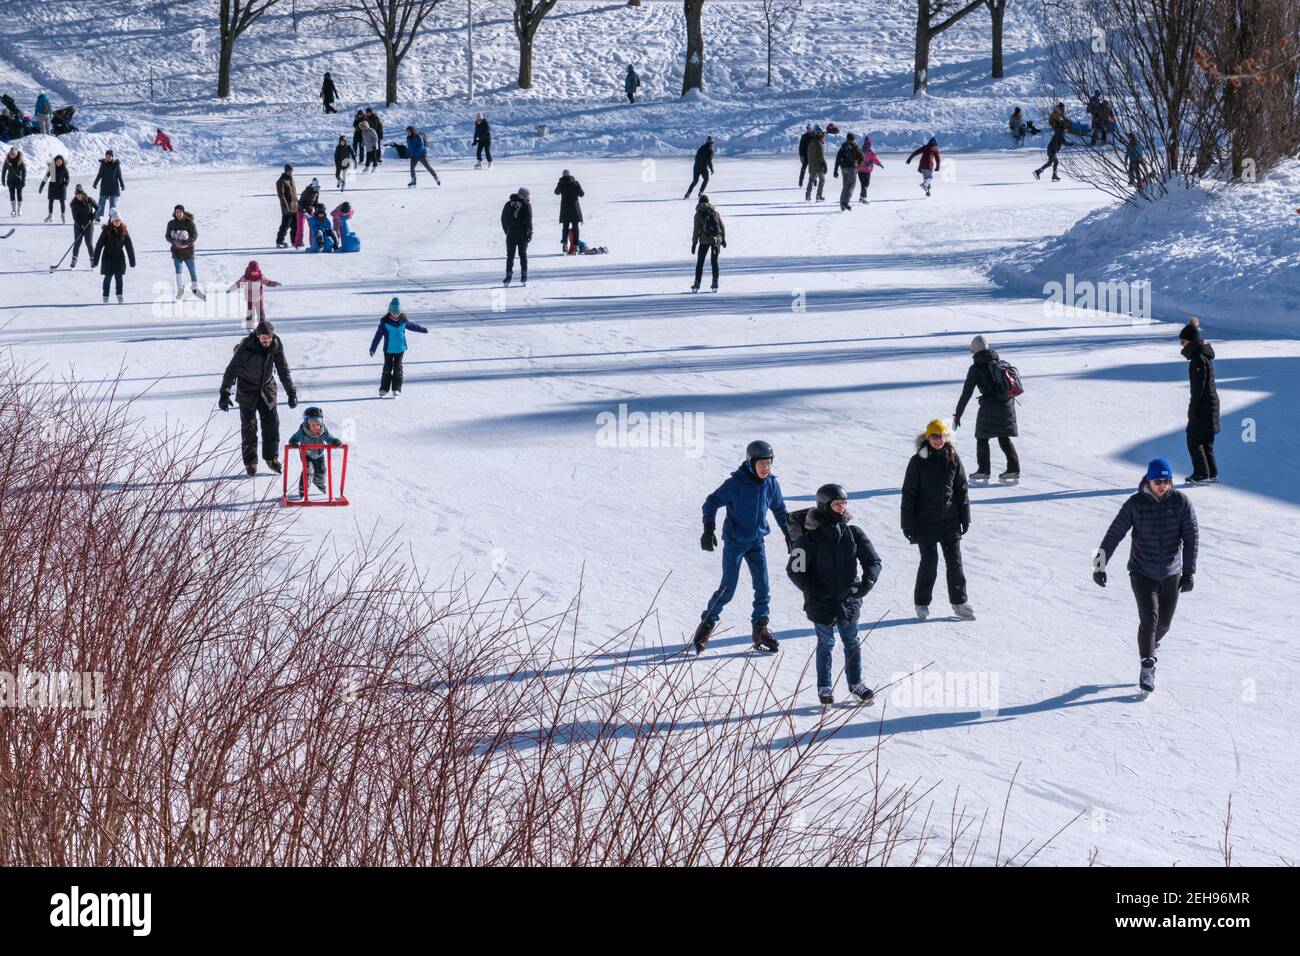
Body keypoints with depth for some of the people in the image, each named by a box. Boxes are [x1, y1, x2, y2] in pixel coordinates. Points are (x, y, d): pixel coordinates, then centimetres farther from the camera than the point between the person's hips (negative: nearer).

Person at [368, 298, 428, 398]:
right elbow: (378, 335, -9)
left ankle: (396, 389, 1)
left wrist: (423, 329, 31)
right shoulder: (385, 321, -10)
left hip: (400, 349, 2)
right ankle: (384, 389, 10)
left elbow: (412, 326, 19)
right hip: (388, 350, -2)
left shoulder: (403, 320, -1)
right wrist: (372, 349, -10)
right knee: (387, 369, 0)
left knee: (398, 368, -2)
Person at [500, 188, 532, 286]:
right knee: (523, 254, 8)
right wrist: (529, 233, -5)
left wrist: (506, 231, 14)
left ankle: (508, 276, -1)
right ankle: (524, 277, 6)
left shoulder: (508, 204, 6)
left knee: (510, 255, 6)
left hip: (511, 234, 2)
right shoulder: (526, 205, -6)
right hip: (522, 234, -2)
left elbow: (503, 219, 7)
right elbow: (529, 220, -10)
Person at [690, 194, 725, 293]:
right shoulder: (716, 213, 4)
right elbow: (722, 227, 7)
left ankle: (697, 284, 2)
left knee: (700, 263, 6)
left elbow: (696, 230, -8)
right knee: (714, 262, 14)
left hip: (704, 241, -3)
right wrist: (723, 239, 17)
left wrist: (694, 243, -4)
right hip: (716, 240, 3)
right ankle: (715, 282, 9)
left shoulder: (699, 215, -6)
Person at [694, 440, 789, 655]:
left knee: (763, 588, 1)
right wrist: (709, 529, -21)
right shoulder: (736, 483, -18)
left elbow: (780, 510, 13)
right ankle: (706, 626, 11)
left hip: (757, 542, 4)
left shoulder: (771, 484, -3)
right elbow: (711, 503, -12)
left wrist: (789, 534, 17)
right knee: (727, 589, -4)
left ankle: (761, 630, 13)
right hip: (734, 542, -4)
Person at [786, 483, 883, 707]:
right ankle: (824, 687, 22)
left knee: (852, 642, 13)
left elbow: (873, 560, 2)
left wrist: (868, 580, -18)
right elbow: (795, 570, -9)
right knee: (826, 643, 8)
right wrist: (812, 591, -21)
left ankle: (856, 684, 27)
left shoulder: (853, 534, -4)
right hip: (821, 603, -3)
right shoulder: (809, 538, -13)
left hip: (849, 599, 3)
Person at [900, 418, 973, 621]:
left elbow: (961, 489, 9)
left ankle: (959, 602, 15)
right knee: (929, 561, -2)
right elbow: (909, 494, -4)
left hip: (949, 521, 3)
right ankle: (922, 602, 12)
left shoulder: (953, 459, 2)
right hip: (925, 520, -3)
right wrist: (908, 524, -6)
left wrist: (965, 518, 7)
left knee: (954, 560, 5)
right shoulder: (918, 462, -6)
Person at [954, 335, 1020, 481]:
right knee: (1004, 437, 16)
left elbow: (966, 393, -6)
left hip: (989, 406, -5)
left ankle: (983, 470, 9)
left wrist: (958, 414, -2)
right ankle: (1013, 469, 10)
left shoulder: (976, 368, -7)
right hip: (1007, 405, 5)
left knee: (982, 438, 10)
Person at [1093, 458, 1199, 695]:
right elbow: (1114, 534, -5)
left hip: (1171, 575, 2)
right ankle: (1147, 667, -5)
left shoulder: (1181, 502, -10)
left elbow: (1191, 537, -8)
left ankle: (1151, 645, 45)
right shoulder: (1135, 504, -12)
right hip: (1142, 573, -2)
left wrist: (1189, 572, -14)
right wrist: (1100, 565, -5)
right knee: (1149, 619, -16)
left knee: (1164, 622, 14)